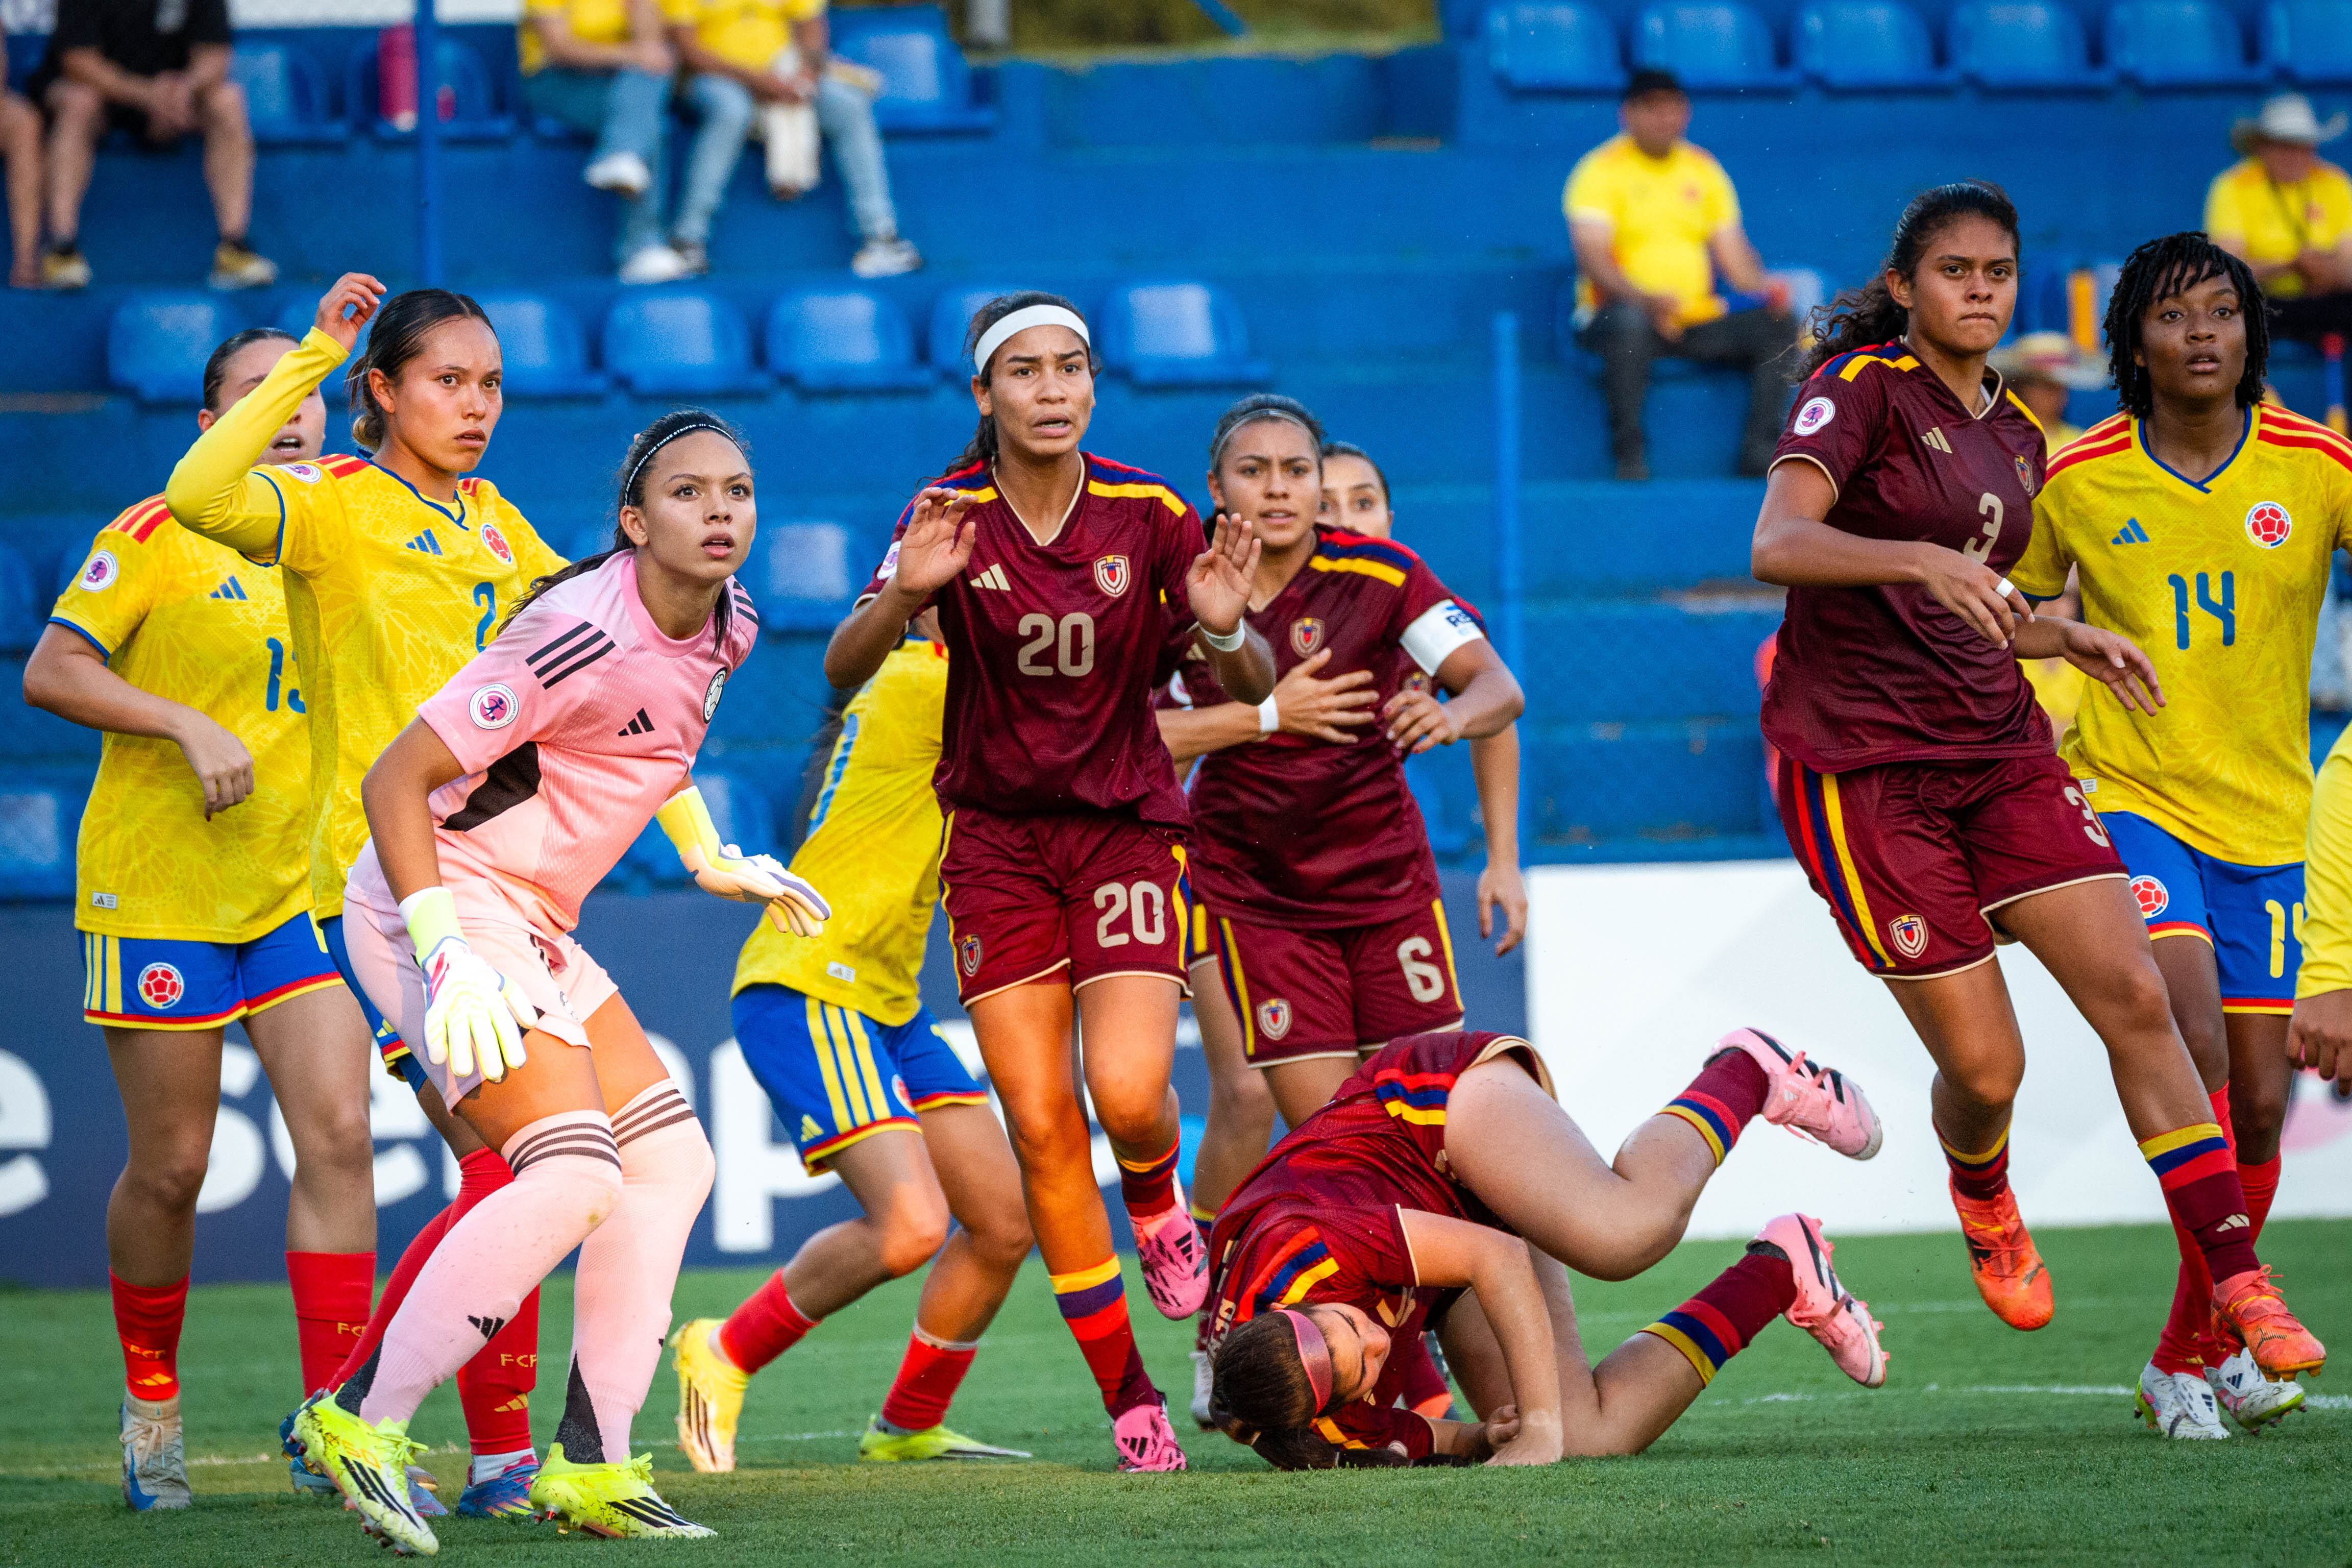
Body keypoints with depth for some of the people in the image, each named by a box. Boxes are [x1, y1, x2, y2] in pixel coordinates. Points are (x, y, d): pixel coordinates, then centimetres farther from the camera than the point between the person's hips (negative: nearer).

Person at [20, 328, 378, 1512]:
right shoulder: (159, 536, -6)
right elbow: (49, 673, -11)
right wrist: (189, 725, -20)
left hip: (302, 883, 4)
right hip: (158, 888, -4)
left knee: (337, 1135, -11)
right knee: (170, 1168, 2)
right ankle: (150, 1403, 23)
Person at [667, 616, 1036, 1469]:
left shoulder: (936, 693, 15)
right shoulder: (911, 683, -13)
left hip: (889, 1008, 10)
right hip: (806, 992, -10)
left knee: (1006, 1223, 6)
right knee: (911, 1225, -22)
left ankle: (908, 1425, 23)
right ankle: (727, 1353, -2)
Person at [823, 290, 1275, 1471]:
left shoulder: (1148, 515, -8)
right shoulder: (952, 515, -8)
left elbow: (1251, 690, -3)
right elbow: (845, 669, -16)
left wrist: (1223, 629, -26)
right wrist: (904, 593, -36)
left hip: (1127, 827, -1)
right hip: (996, 836, 1)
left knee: (1130, 1095, -19)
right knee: (1041, 1128, -5)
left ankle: (1159, 1206, 18)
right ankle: (1129, 1399, 6)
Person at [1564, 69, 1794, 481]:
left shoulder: (1704, 171, 15)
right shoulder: (1601, 170, -2)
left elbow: (1733, 255, 12)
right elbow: (1593, 257, -14)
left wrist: (1764, 288, -11)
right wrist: (1644, 300, -31)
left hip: (1701, 320, 5)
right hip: (1620, 311, -5)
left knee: (1778, 324, -17)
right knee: (1629, 323, -39)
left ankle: (1759, 450, -18)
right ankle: (1629, 457, -34)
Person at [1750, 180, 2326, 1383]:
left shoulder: (2016, 437, 16)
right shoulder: (1862, 389, -5)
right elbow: (1778, 544, -21)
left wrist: (2065, 638, 10)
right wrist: (1924, 561, -36)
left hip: (2000, 753, 6)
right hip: (1862, 767, -6)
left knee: (2136, 998, -10)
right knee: (1984, 1067, -6)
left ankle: (2238, 1286, -9)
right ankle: (1983, 1203, 30)